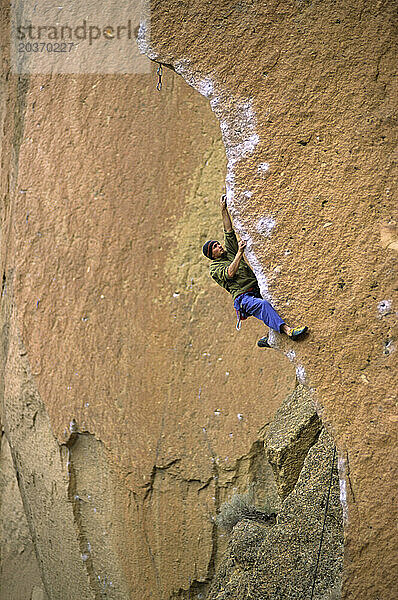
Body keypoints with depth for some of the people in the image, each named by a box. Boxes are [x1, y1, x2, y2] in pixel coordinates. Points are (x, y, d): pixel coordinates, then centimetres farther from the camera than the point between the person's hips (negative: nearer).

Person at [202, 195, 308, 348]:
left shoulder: (230, 252, 25)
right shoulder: (214, 268, 7)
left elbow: (229, 231, 21)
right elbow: (230, 273, -13)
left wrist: (224, 210, 16)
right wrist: (239, 253, -10)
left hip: (257, 291, 8)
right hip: (242, 297, -8)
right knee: (262, 304, -35)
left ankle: (268, 338, -5)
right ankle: (287, 330, -51)